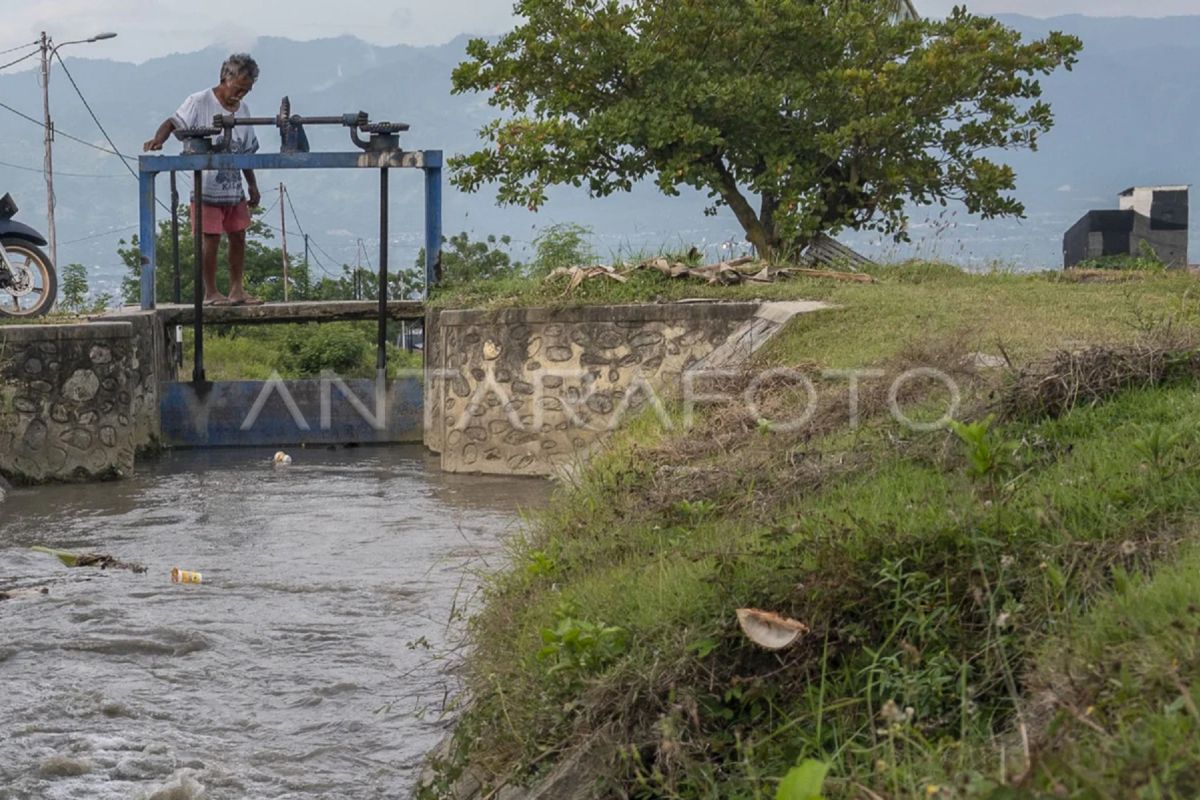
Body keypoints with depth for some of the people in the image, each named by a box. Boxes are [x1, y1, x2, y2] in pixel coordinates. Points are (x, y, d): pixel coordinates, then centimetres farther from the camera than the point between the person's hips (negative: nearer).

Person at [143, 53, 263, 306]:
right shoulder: (200, 102, -7)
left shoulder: (242, 109, 13)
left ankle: (237, 290, 16)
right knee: (211, 238, -4)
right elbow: (173, 122, -15)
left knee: (238, 237, 7)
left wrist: (253, 186, 17)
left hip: (234, 187, 6)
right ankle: (211, 292, 5)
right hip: (207, 186, -6)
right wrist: (158, 140, -35)